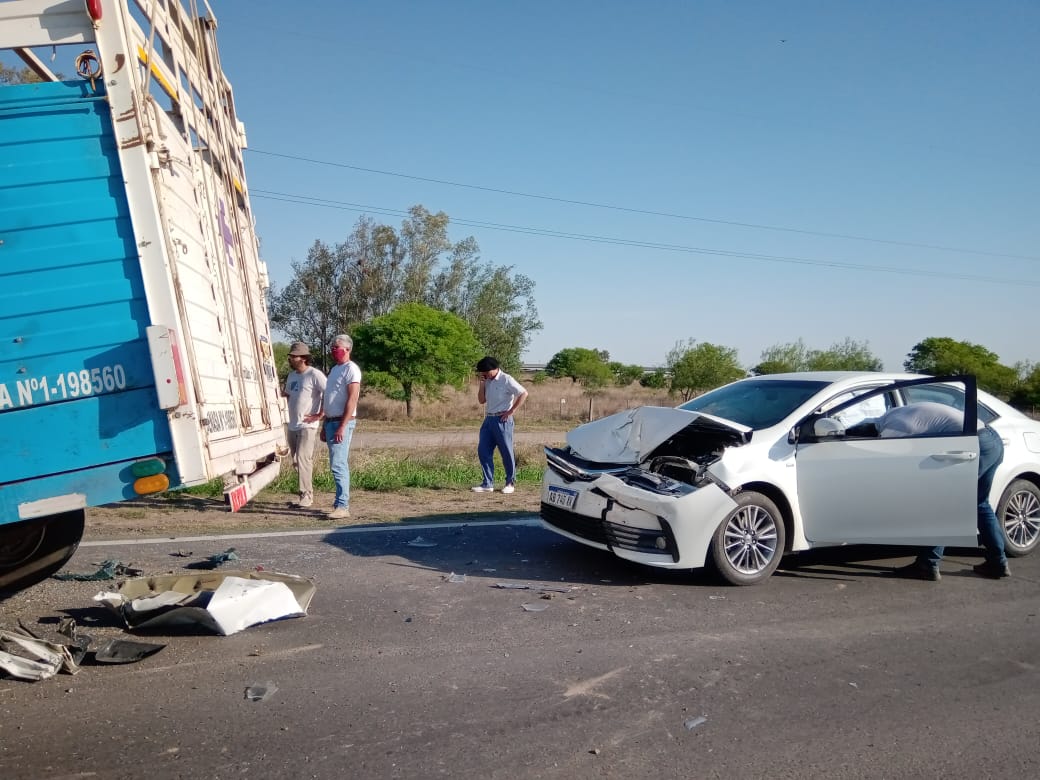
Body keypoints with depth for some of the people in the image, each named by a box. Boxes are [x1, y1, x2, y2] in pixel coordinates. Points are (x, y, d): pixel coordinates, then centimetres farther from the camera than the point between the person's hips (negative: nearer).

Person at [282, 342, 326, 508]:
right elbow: (286, 394, 31)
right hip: (293, 426, 9)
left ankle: (306, 495, -5)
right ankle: (307, 492, 23)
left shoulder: (314, 375, -12)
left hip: (307, 426, -9)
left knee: (303, 459, -12)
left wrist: (320, 414, -16)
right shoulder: (291, 376, 15)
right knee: (296, 461, 12)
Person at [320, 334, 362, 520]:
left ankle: (342, 507, -12)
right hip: (330, 421, 9)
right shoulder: (334, 369, 19)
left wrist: (342, 427, -23)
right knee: (340, 464, 12)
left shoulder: (351, 369, -10)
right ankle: (341, 502, 17)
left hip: (342, 422, -9)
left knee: (338, 465, -13)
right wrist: (324, 426, 20)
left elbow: (352, 400, -18)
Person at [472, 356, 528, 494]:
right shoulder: (488, 382, 12)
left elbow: (524, 393, -13)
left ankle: (510, 483, 15)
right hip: (488, 419, 7)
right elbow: (481, 400, 11)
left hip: (502, 420, -7)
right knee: (483, 451, 3)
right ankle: (488, 484, 8)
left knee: (506, 452, 2)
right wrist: (482, 383, 0)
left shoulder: (506, 380, -10)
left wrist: (512, 411, -14)